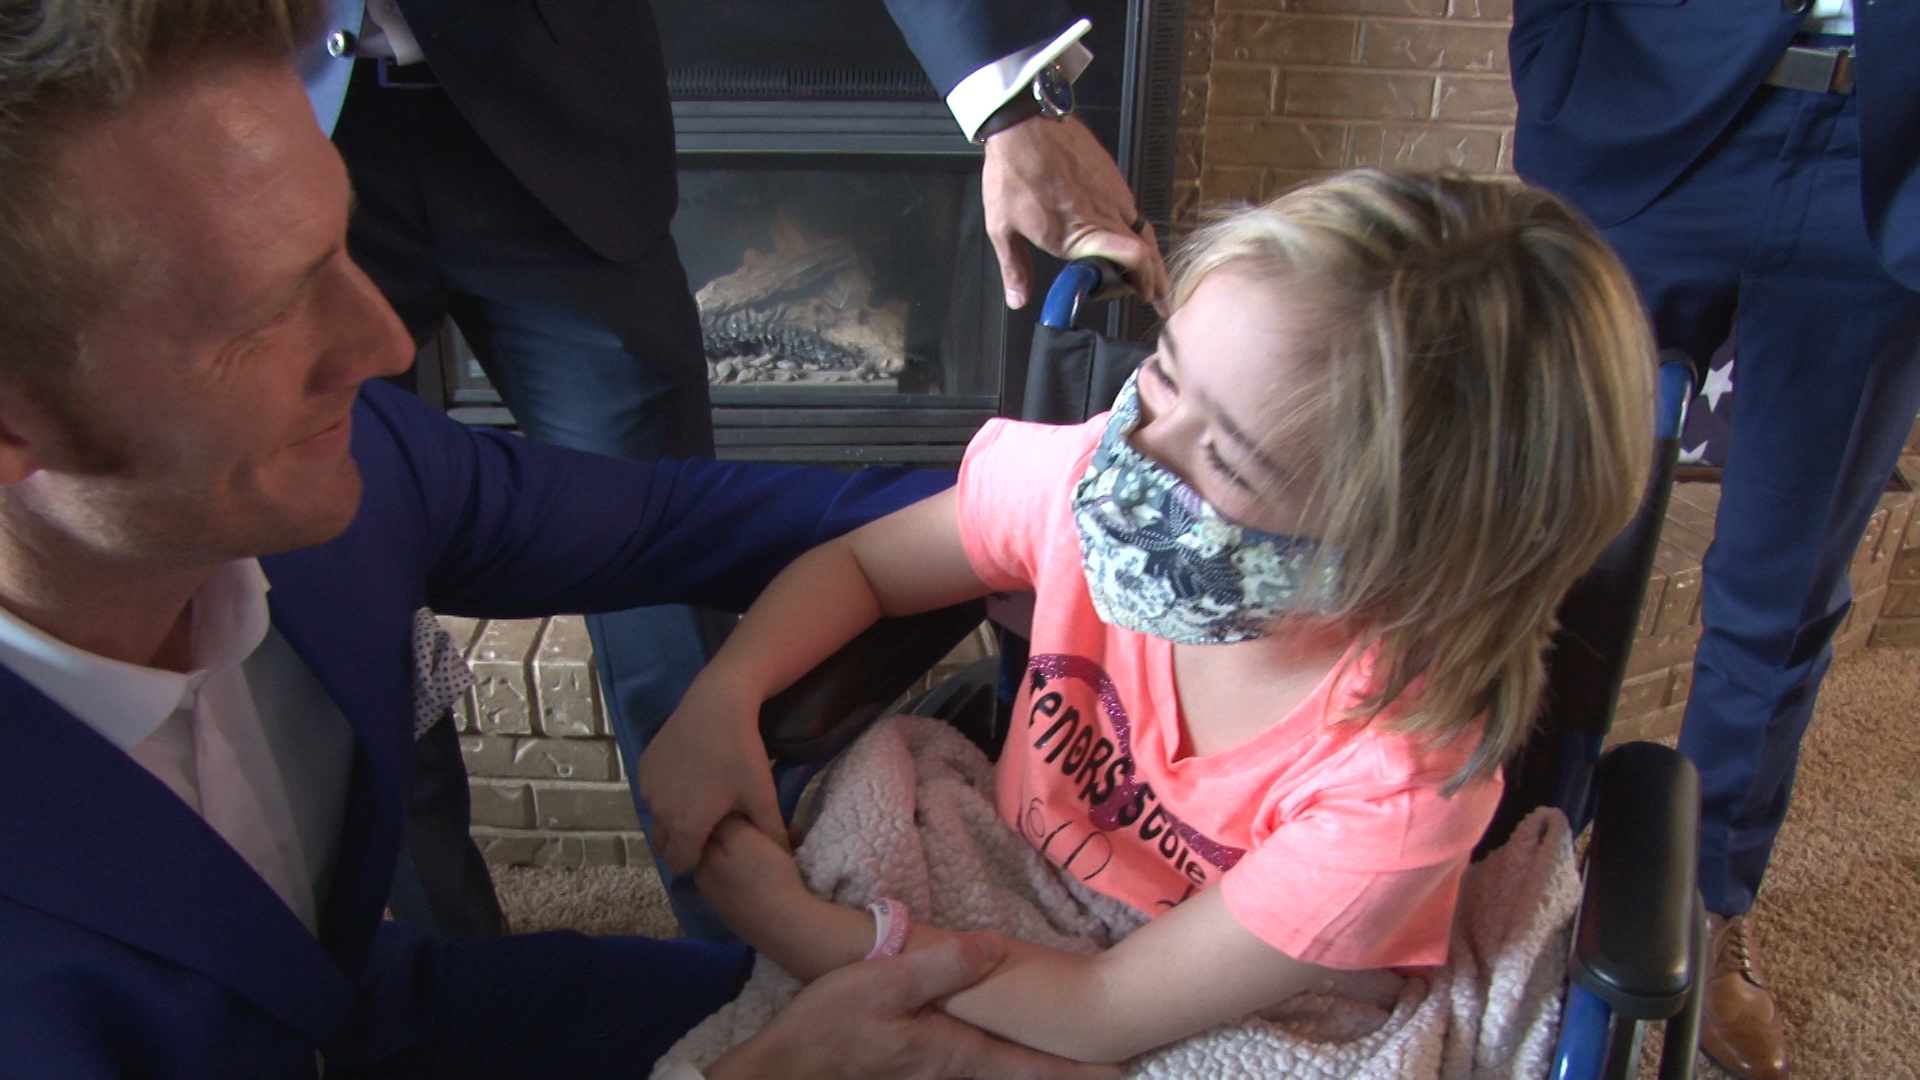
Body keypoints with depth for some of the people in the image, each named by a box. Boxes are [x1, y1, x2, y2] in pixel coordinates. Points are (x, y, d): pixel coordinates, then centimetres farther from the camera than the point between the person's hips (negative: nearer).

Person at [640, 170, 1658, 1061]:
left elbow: (1106, 1013, -23)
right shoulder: (1092, 475, -22)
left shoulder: (1402, 774, -31)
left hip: (1196, 1039, -4)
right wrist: (721, 699, -22)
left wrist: (794, 927, -20)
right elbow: (860, 563, -4)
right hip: (997, 914, 5)